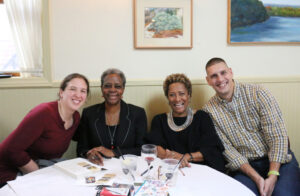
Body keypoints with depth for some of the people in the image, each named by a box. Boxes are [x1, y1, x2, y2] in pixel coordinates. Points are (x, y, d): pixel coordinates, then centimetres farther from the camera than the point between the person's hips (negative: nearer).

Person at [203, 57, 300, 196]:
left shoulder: (258, 93, -5)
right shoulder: (209, 110, -1)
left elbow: (277, 135, -9)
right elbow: (227, 149, -4)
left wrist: (272, 175, -20)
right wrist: (257, 178, -16)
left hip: (278, 160, 0)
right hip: (244, 165, 1)